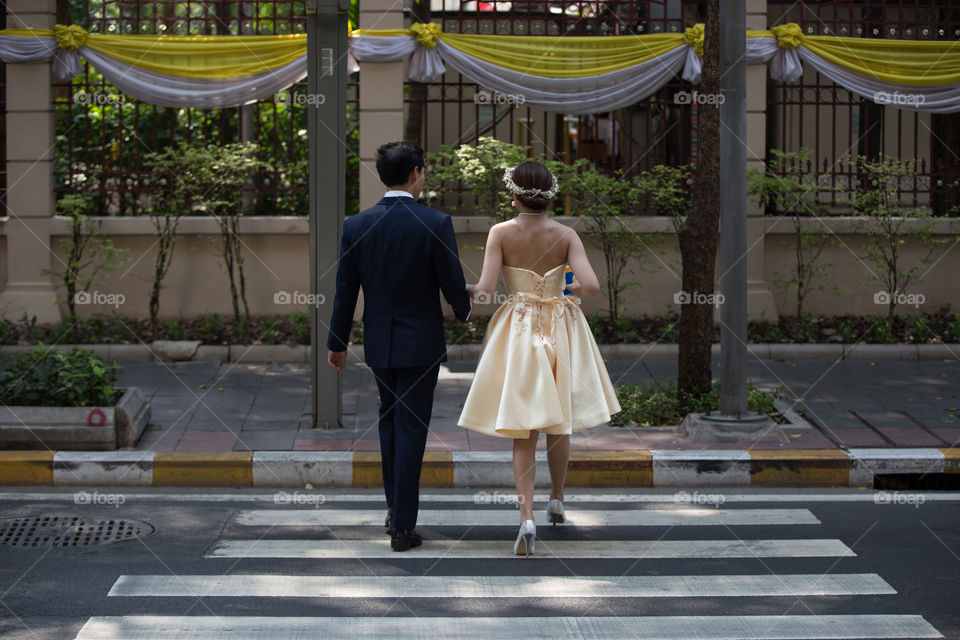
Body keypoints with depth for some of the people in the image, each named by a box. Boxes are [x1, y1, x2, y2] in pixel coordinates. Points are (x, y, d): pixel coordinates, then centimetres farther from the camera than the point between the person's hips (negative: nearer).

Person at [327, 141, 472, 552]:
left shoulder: (356, 226, -4)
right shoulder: (436, 223, -14)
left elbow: (345, 291, 1)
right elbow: (453, 286, -9)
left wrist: (337, 343, 12)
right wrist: (470, 321, 11)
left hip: (378, 341, 4)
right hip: (420, 343, -4)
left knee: (390, 420, 21)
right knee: (410, 428, 0)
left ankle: (394, 507, 27)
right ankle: (403, 526, 0)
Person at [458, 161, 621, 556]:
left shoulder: (500, 233, -9)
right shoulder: (566, 235, -6)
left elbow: (484, 289, -16)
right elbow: (591, 286, -16)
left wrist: (467, 290, 6)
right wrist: (572, 289, 6)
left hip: (517, 329, -1)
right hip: (560, 328, 1)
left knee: (522, 432, 2)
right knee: (558, 423, 20)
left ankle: (527, 517, -12)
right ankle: (556, 501, 35)